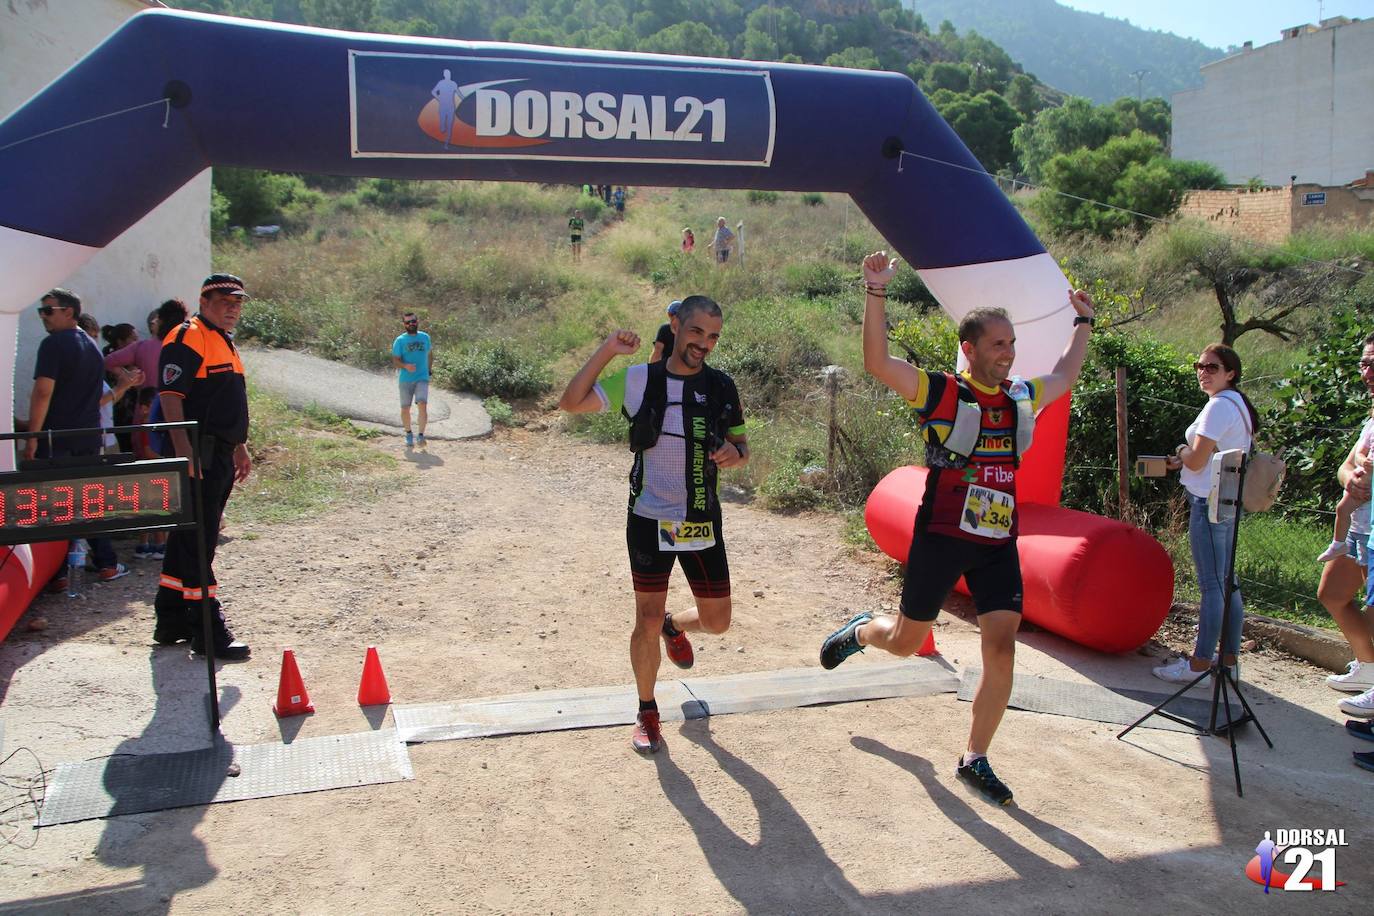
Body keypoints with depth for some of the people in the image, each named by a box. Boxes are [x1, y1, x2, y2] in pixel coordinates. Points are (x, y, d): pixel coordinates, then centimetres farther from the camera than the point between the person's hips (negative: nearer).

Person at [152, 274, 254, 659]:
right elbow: (170, 398, -18)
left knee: (189, 539, 16)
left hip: (221, 456, 10)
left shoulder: (226, 342, 20)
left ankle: (172, 621, 26)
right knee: (197, 541, -6)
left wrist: (240, 448, 27)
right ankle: (208, 631, -3)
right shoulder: (186, 339, -10)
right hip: (198, 455, -10)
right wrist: (184, 452, -25)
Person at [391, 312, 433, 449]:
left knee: (422, 405, -19)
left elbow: (429, 353, 24)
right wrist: (405, 366, -27)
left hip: (422, 378, 0)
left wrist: (429, 369, 25)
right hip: (405, 380, 0)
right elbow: (395, 361, -8)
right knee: (405, 408, 7)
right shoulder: (400, 340, -2)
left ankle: (421, 436, -17)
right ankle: (409, 434, 28)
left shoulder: (425, 337, 7)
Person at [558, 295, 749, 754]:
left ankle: (675, 627, 47)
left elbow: (741, 442, 11)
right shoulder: (638, 380, -6)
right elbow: (571, 403, -11)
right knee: (647, 622, 0)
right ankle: (647, 712, 22)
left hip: (703, 523, 3)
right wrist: (606, 351, -19)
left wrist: (736, 451, -13)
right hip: (650, 521, -3)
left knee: (717, 621, 10)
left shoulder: (721, 386, 1)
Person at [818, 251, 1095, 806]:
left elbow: (1065, 375, 31)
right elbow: (877, 363, -20)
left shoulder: (1023, 398, 10)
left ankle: (975, 760, 12)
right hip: (941, 536, -4)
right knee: (906, 642, 9)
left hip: (998, 542, 4)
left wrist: (1083, 321, 35)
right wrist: (877, 293, -25)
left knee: (1002, 649, -4)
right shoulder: (941, 393, -7)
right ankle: (862, 631, 45)